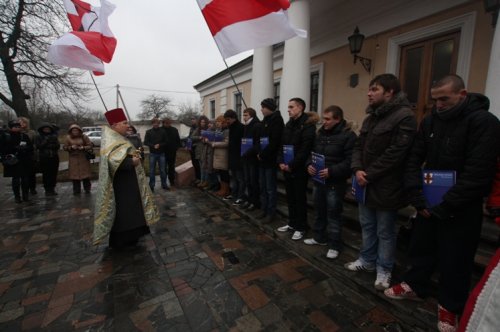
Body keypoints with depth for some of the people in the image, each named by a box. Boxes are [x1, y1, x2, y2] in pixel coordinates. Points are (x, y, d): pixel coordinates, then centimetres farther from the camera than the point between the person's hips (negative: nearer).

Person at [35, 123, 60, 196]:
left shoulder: (54, 136, 10)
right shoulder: (39, 137, 5)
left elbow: (58, 146, 4)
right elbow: (38, 146, -6)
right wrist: (45, 141, -15)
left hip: (54, 157, 2)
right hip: (44, 158, -2)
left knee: (54, 174, 0)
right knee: (46, 174, -3)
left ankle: (52, 189, 10)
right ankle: (47, 189, 5)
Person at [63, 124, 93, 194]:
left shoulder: (84, 137, 1)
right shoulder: (68, 138, 5)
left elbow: (90, 145, 0)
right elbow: (64, 147, 5)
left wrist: (83, 148, -16)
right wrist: (71, 147, -12)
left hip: (84, 158, -1)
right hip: (73, 159, 1)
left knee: (85, 174, 0)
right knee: (75, 175, 2)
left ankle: (87, 189, 12)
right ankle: (76, 190, 12)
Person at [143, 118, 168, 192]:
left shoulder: (163, 131, 2)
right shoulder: (148, 132, 2)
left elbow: (166, 142, 3)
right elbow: (146, 142, -1)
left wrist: (159, 145, -15)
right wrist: (153, 146, -16)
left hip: (161, 153, 0)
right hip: (152, 154, 0)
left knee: (162, 170, 6)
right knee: (152, 171, 4)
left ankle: (164, 184, 18)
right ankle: (151, 186, 12)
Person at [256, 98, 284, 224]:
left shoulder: (277, 120, -11)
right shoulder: (265, 120, 15)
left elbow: (274, 142, -19)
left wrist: (262, 155, -13)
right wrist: (258, 153, 3)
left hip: (270, 159, -8)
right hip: (262, 159, 8)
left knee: (270, 188, 1)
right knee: (263, 186, 14)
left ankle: (271, 213, 13)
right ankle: (264, 209, 26)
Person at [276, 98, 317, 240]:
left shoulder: (308, 124, -10)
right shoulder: (289, 124, 14)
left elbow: (305, 149, -18)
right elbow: (282, 144, 13)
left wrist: (291, 165, -17)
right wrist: (281, 162, -1)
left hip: (299, 169, -7)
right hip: (287, 168, 7)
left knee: (300, 199, 3)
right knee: (290, 198, 15)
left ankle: (301, 227, 18)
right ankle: (292, 223, 30)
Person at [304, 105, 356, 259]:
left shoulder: (348, 135, -11)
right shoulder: (320, 133, 12)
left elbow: (350, 161, -19)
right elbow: (312, 152, 16)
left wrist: (331, 171, -26)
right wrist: (309, 165, -4)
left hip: (335, 183, -7)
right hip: (318, 180, 7)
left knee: (333, 214, 3)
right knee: (319, 210, 18)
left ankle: (334, 245, 18)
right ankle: (319, 237, 36)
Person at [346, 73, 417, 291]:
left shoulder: (404, 117, -14)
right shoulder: (371, 117, 13)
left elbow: (395, 153, -21)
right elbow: (359, 145, 9)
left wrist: (369, 174, -17)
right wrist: (357, 170, -8)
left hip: (386, 186, -8)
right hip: (365, 183, 8)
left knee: (385, 231, 9)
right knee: (367, 226, 20)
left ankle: (384, 270, 28)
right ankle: (367, 260, 38)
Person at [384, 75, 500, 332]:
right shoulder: (430, 121, 3)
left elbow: (478, 174, -19)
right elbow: (414, 159, 1)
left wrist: (444, 207, -18)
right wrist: (417, 197, -10)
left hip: (461, 208, -4)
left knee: (455, 259, 10)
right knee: (420, 246, 17)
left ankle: (449, 306, 31)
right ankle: (414, 286, 38)